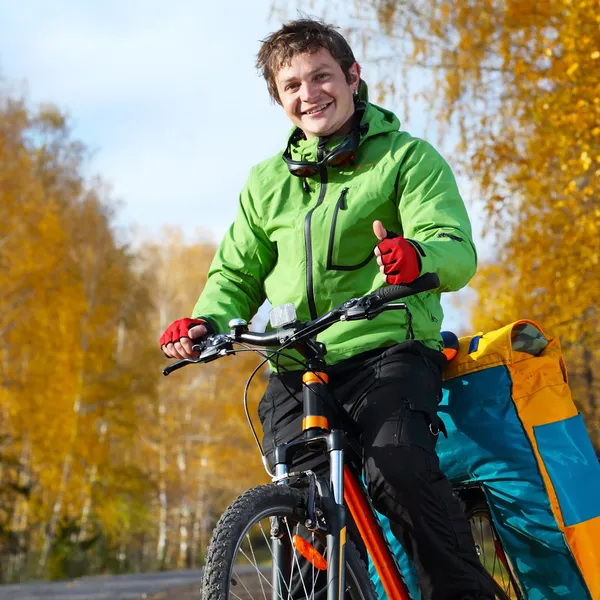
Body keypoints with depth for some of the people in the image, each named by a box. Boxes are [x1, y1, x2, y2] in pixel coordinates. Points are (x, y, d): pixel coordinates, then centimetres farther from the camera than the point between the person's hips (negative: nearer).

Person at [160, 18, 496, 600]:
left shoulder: (407, 156, 4)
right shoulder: (266, 183, 18)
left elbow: (456, 250, -8)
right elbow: (237, 274, 19)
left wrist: (417, 256, -33)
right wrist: (206, 321, -4)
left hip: (386, 350, -4)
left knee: (398, 469, -28)